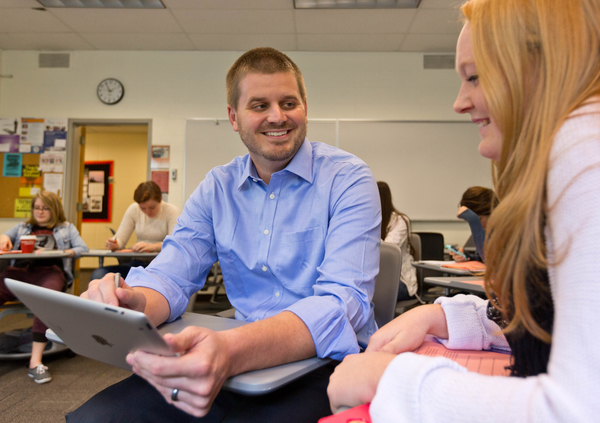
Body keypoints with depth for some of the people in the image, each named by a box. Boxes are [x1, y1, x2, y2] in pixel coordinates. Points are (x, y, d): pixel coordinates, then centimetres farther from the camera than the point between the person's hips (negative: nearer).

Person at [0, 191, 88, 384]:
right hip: (19, 270, 3)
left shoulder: (66, 228, 26)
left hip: (49, 270, -3)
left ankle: (36, 361, -39)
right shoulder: (23, 227, 35)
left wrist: (55, 252, -5)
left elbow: (83, 248, 11)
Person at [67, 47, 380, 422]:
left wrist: (232, 352, -40)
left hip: (326, 361, -3)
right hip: (240, 361, 4)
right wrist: (132, 305, -24)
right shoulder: (216, 188, 8)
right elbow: (172, 275, 2)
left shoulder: (348, 179, -9)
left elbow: (343, 300, -22)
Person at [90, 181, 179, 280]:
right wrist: (114, 244, -19)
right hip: (138, 263, 4)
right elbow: (121, 238, 6)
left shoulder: (171, 211, -5)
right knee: (98, 274, -19)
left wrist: (152, 246, -34)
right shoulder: (133, 210, 6)